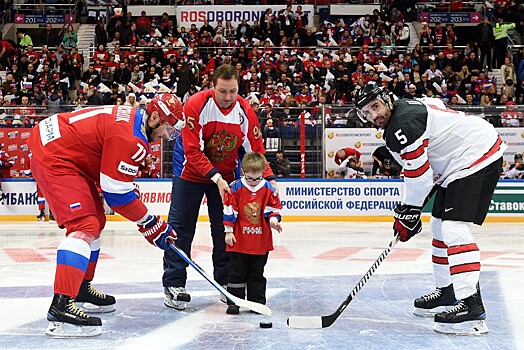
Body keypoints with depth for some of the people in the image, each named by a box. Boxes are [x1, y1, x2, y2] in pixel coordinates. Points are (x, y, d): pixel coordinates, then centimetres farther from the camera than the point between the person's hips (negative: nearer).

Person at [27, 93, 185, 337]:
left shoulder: (130, 117, 9)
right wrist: (152, 225, -11)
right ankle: (61, 306, -32)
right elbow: (116, 193, -19)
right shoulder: (131, 139, -21)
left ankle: (81, 288, 32)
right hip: (54, 159, -12)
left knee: (95, 219, 21)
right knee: (85, 226, -21)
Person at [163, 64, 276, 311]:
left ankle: (227, 282, 15)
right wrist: (216, 177, -33)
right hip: (191, 171, -3)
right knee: (181, 226, -5)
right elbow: (192, 152, -26)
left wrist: (268, 178, -18)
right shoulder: (196, 106, -25)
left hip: (226, 174, 3)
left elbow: (256, 150, -5)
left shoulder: (245, 111, -12)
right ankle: (174, 284, 0)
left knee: (226, 229, 3)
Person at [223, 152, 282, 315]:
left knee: (257, 273, 11)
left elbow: (273, 207, 8)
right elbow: (229, 211, -4)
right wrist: (229, 231, -5)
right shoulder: (235, 188, -7)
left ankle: (257, 302, 19)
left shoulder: (268, 189, 1)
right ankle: (234, 302, 11)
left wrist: (273, 219, -11)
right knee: (237, 272, 4)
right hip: (239, 240, -2)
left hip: (261, 240, 2)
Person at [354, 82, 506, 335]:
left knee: (454, 227, -20)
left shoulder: (403, 123, -18)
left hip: (477, 155, -11)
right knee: (439, 225, 17)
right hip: (458, 161, 11)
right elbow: (417, 170, 21)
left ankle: (472, 306, -26)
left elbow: (419, 174, -18)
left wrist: (407, 213, -8)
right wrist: (406, 208, 17)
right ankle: (447, 291, 29)